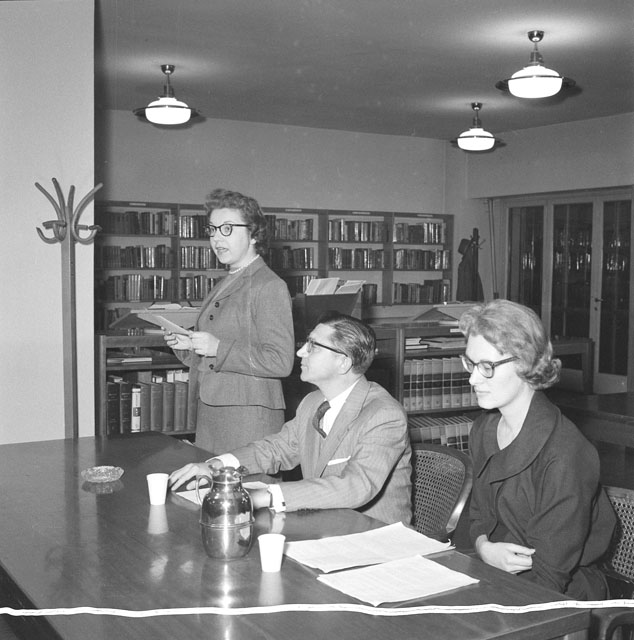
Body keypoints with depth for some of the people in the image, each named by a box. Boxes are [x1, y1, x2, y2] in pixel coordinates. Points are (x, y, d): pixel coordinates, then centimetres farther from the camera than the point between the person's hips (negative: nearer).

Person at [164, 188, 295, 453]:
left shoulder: (270, 286, -11)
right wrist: (186, 346, 4)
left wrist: (218, 348, -21)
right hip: (209, 412, 8)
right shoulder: (223, 286, 16)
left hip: (249, 418, -8)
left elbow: (281, 362, -19)